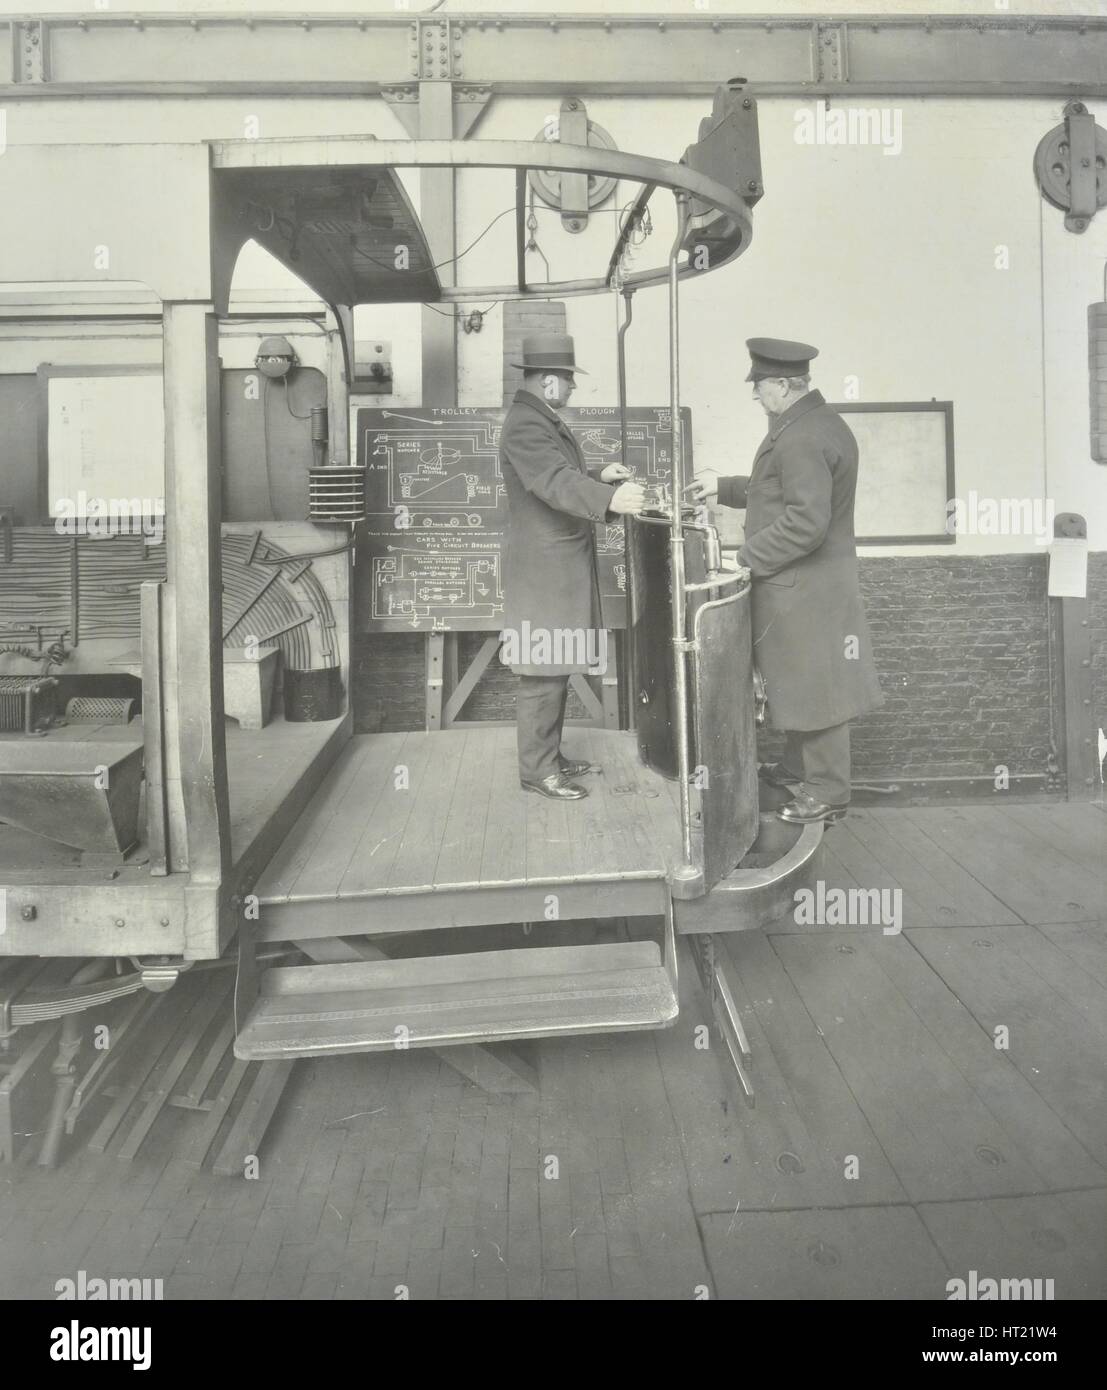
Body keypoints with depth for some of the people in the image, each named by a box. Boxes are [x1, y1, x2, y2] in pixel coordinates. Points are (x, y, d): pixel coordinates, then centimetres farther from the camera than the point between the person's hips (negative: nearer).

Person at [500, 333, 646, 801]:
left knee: (557, 669, 16)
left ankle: (549, 754, 26)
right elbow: (555, 483, -34)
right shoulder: (525, 426, -18)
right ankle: (536, 770, 3)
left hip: (562, 568, 11)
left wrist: (599, 476, 7)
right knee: (542, 674, -5)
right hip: (543, 570, -11)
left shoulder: (544, 420, 17)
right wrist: (609, 499, -49)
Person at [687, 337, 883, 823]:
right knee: (798, 681, 20)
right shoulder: (818, 423, 11)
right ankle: (797, 768, 35)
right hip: (805, 583, 10)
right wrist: (725, 488, 19)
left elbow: (806, 521, -28)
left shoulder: (801, 439, -22)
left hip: (805, 588, -10)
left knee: (814, 687, 0)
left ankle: (827, 793, 12)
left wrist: (748, 555, -19)